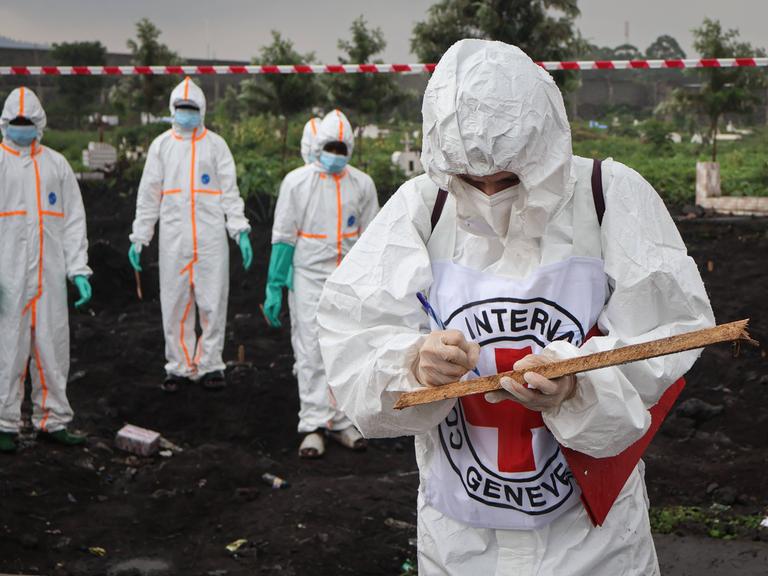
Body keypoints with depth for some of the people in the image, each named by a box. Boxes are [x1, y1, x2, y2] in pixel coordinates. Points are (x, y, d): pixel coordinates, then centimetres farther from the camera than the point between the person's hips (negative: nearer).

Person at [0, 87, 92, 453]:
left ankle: (52, 420, 15)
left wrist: (78, 269, 3)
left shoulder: (56, 164, 14)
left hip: (50, 274, 3)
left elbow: (73, 219, 12)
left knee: (53, 346, 6)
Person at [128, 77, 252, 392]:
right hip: (173, 237, 1)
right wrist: (139, 237, 7)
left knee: (212, 301, 0)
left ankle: (209, 364, 11)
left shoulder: (216, 144, 7)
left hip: (211, 236, -1)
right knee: (174, 304, 4)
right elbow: (148, 195, 12)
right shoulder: (161, 145, 11)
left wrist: (241, 231, -6)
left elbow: (230, 191, 5)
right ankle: (179, 366, 14)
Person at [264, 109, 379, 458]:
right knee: (311, 353, -4)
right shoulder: (296, 182, -2)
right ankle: (313, 426, 1)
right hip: (309, 276, -3)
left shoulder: (362, 185, 6)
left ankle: (341, 421, 17)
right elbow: (283, 237, -1)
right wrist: (274, 288, -4)